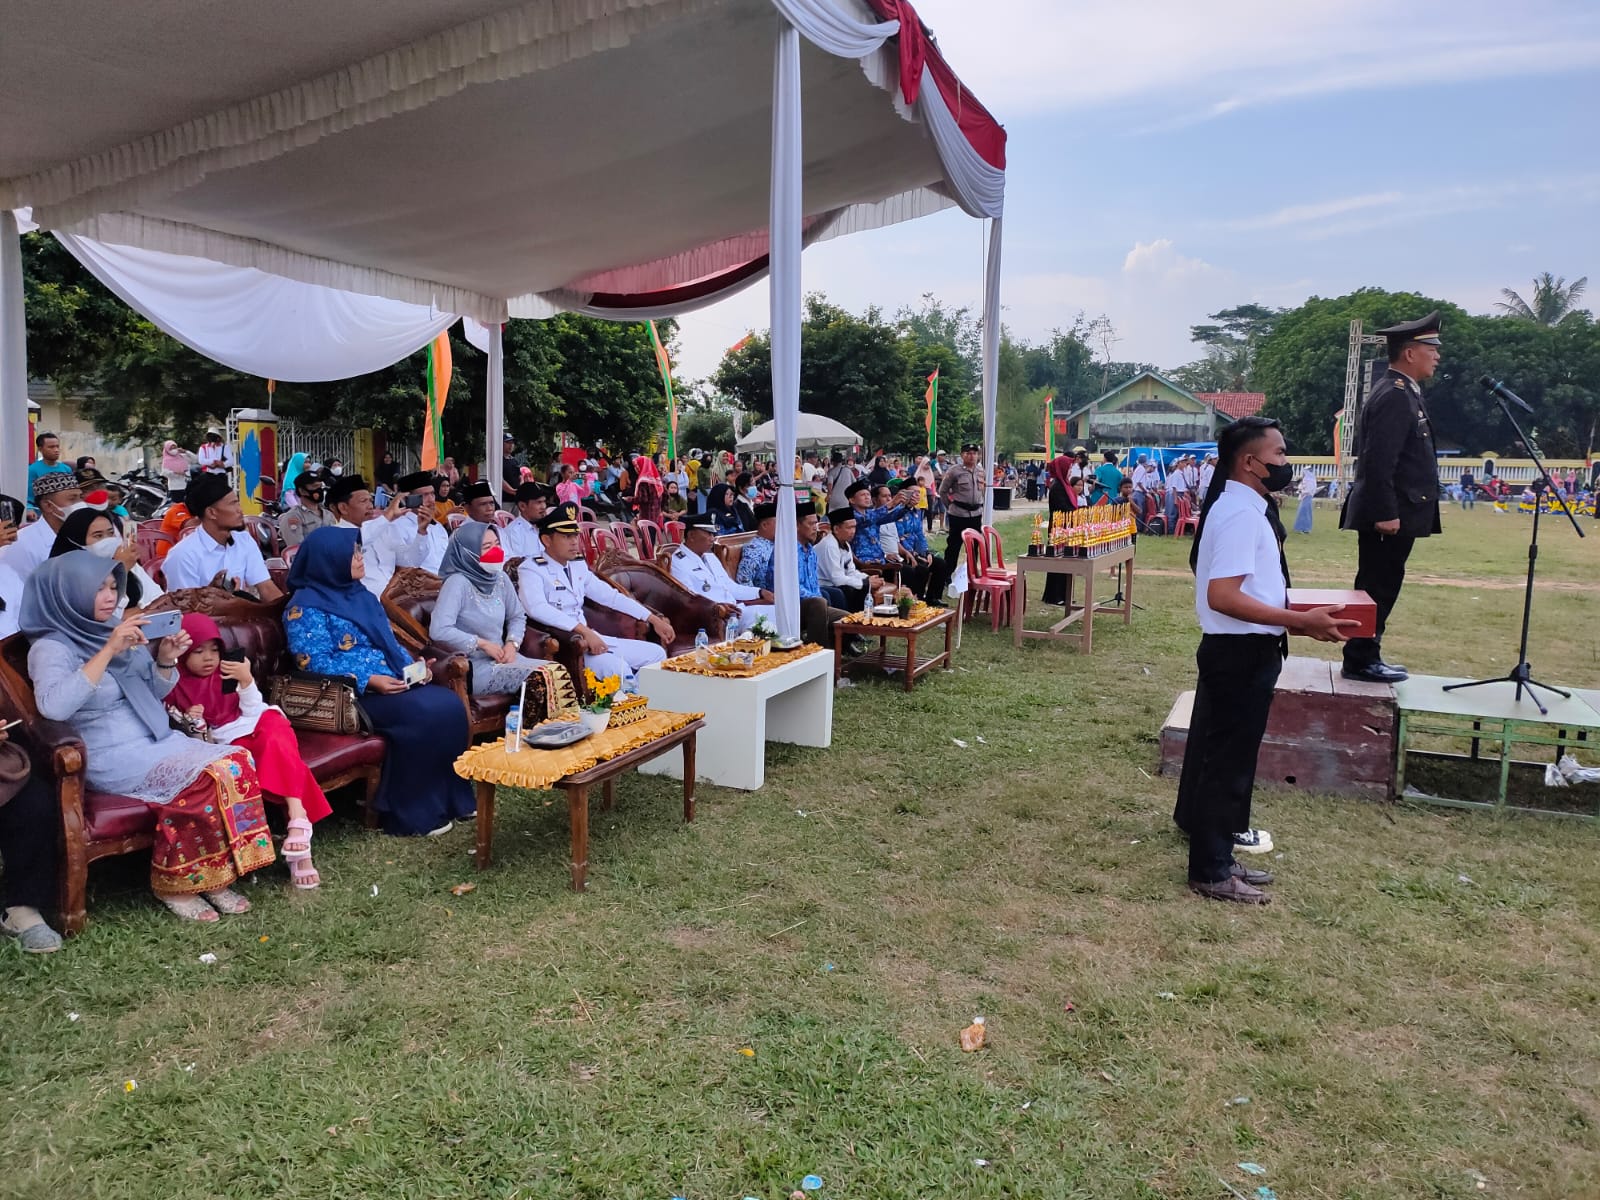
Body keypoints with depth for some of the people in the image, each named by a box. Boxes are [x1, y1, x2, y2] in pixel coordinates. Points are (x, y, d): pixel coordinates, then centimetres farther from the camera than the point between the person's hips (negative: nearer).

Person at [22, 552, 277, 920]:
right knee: (209, 778, -29)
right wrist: (109, 651, -30)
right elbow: (53, 707, -28)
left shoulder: (117, 629, 14)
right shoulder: (51, 647, -8)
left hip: (157, 741, 7)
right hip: (115, 757, -7)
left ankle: (212, 878, -12)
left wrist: (165, 660, -1)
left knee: (237, 761, -20)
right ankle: (172, 884, -11)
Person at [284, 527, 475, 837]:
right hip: (351, 693, -8)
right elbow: (315, 663, -15)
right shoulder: (306, 606, -6)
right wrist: (368, 681, -24)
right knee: (423, 715, -30)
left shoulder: (360, 594, 18)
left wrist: (412, 666, 2)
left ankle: (452, 799, -8)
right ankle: (412, 814, -18)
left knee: (449, 704, -18)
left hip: (393, 682, 8)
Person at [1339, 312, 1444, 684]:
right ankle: (1360, 661, 3)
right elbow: (1378, 462, -24)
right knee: (1377, 588, -4)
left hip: (1394, 512, 10)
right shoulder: (1394, 396, -16)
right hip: (1389, 515, -10)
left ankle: (1366, 656, 21)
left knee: (1379, 587, 14)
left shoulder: (1402, 392, 17)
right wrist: (1386, 513, -24)